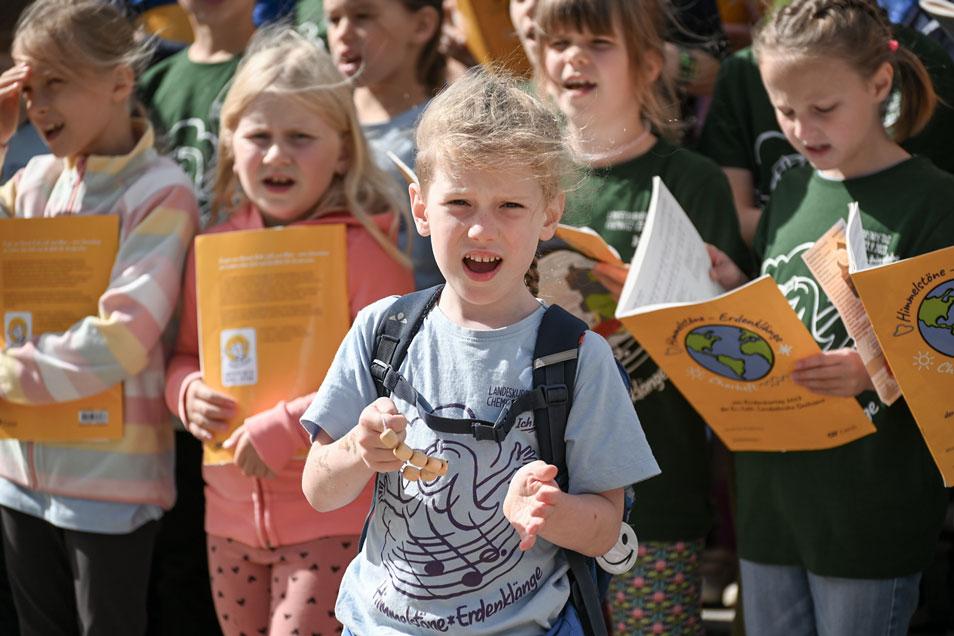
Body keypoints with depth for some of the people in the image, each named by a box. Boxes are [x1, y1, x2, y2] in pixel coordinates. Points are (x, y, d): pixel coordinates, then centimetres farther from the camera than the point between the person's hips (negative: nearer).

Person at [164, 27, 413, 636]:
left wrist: (285, 429, -22)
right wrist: (191, 393, -7)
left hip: (337, 519, -6)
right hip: (232, 514, 6)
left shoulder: (365, 249, -12)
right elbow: (185, 357, 16)